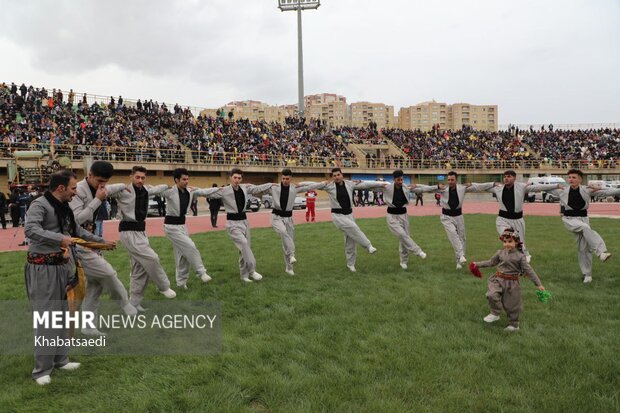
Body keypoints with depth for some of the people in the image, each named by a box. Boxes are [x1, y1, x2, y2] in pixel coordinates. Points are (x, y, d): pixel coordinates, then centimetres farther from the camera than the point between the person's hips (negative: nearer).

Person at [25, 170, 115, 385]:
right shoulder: (40, 204, -14)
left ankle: (61, 359, 31)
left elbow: (78, 231, 23)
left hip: (62, 266, 9)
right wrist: (59, 238, -37)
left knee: (62, 315, 17)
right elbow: (30, 229, -29)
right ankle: (41, 370, 10)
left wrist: (102, 241, 23)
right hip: (43, 268, -9)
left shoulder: (64, 207, 12)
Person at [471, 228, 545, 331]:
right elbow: (491, 262, 15)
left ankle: (514, 324, 29)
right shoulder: (500, 253, 2)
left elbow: (529, 270, -7)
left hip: (512, 283, -2)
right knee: (492, 295, -23)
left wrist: (538, 284, -9)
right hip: (498, 280, 2)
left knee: (511, 304, 9)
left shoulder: (520, 256, -8)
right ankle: (495, 314, -2)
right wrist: (478, 264, 13)